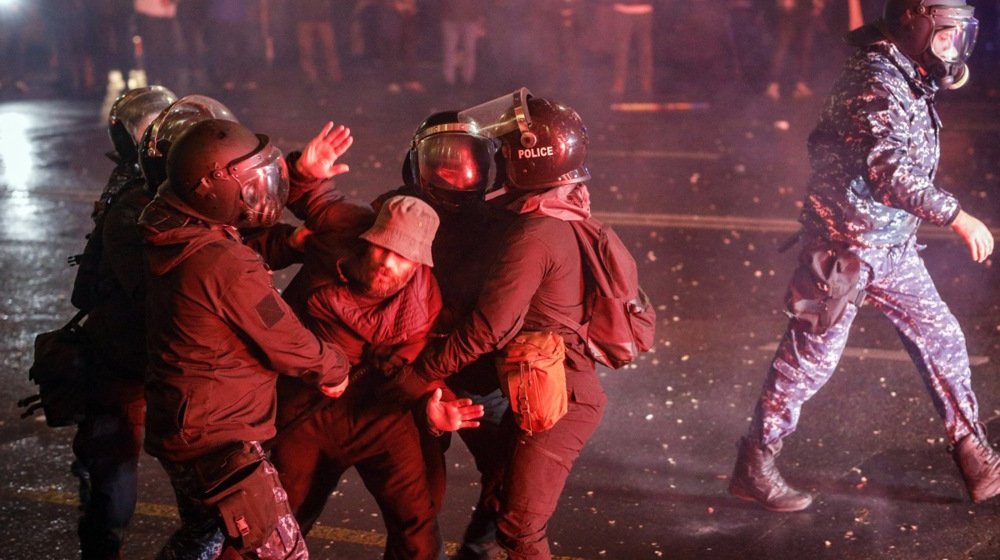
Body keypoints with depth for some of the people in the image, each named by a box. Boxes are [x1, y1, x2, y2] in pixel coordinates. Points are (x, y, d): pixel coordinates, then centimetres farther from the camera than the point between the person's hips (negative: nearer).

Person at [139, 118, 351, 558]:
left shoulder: (172, 237, -1)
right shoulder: (228, 266, -28)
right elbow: (290, 347, -16)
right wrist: (335, 369, 2)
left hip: (178, 426, 10)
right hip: (218, 440, -10)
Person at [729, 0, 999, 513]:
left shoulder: (910, 80, 8)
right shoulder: (876, 82, -23)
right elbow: (888, 172, -35)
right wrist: (957, 217, -36)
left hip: (893, 249, 9)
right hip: (846, 245, -9)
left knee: (942, 340, 10)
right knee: (809, 359, 0)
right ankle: (753, 467, 13)